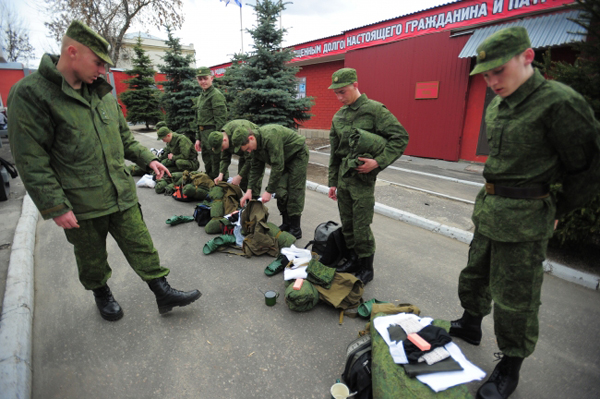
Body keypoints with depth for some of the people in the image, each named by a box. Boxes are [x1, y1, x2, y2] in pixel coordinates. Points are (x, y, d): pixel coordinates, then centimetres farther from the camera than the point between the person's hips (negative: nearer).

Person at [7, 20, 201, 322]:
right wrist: (55, 208, -17)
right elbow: (31, 162, -15)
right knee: (92, 258, 16)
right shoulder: (30, 94, -12)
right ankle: (101, 294, 41)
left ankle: (163, 292, 21)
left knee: (141, 246, 9)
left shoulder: (103, 93, 8)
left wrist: (148, 160, 8)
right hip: (80, 206, -4)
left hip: (122, 195, 5)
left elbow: (124, 136, 19)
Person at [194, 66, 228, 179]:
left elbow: (221, 119, -17)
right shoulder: (201, 96, 19)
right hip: (204, 136, 9)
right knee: (207, 166, 19)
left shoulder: (216, 95, -10)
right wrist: (198, 138, 18)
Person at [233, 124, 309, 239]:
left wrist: (269, 191, -30)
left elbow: (277, 166, -35)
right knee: (280, 191, 2)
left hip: (297, 155, -8)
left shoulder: (270, 137, -35)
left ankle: (296, 230, -1)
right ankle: (286, 224, 15)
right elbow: (256, 168, 2)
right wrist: (250, 189, -6)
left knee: (294, 192, -10)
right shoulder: (255, 145, -7)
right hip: (283, 159, 8)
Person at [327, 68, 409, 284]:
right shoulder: (338, 116, 10)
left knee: (361, 228, 1)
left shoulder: (375, 110, -8)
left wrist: (378, 162, -20)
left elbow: (401, 137, -11)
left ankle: (366, 268, 20)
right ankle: (353, 260, 32)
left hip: (362, 179, -6)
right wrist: (332, 182, 15)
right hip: (342, 177, 6)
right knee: (347, 225, 14)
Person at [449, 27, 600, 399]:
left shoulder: (559, 102, -16)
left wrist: (558, 210, -2)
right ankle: (471, 325, 46)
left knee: (515, 299, 6)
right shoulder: (496, 108, 7)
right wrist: (494, 196, 11)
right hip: (489, 211, 8)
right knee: (475, 274, 22)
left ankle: (510, 369, 27)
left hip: (523, 222, -8)